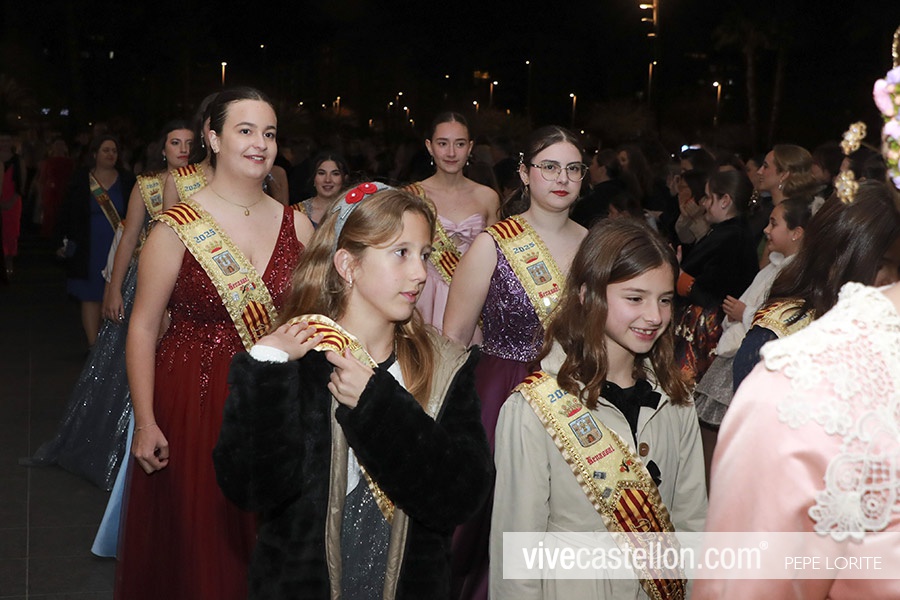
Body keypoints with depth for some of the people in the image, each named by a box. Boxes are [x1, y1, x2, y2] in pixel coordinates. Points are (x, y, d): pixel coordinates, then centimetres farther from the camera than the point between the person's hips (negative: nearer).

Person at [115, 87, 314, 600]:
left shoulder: (297, 226, 2)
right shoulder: (179, 227, -8)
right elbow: (144, 327, -7)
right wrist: (145, 423, -12)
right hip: (192, 405, -3)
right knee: (195, 541, 7)